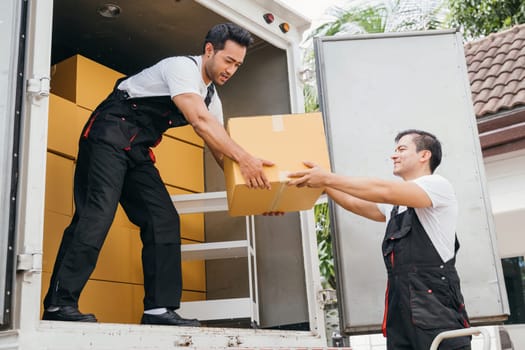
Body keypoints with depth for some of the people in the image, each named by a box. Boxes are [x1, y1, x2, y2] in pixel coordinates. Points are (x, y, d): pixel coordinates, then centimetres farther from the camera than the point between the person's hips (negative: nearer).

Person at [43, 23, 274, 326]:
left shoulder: (212, 98, 12)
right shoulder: (181, 67, -14)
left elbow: (220, 151, 9)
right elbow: (200, 121, -29)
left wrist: (248, 183, -3)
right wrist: (244, 158, -35)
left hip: (138, 151, 9)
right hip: (109, 135, -8)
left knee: (164, 221, -3)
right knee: (99, 210, -22)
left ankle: (159, 309, -3)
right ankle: (60, 304, -20)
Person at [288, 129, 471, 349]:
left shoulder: (438, 185, -2)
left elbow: (384, 191, -14)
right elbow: (355, 204, 23)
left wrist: (328, 178, -14)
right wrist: (323, 183, 14)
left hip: (436, 301, -7)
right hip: (400, 305, 7)